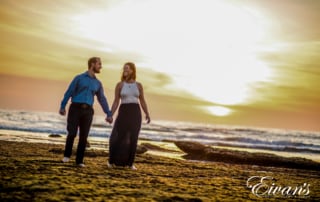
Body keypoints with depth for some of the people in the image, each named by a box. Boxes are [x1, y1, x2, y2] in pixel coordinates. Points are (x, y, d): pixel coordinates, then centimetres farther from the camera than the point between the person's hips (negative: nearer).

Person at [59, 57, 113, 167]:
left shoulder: (98, 83, 15)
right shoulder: (79, 78, 4)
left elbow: (102, 99, 16)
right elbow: (69, 93, -1)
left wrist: (109, 114, 9)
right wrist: (62, 107, -11)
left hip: (87, 111, 3)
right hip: (75, 109, -3)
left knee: (83, 137, -3)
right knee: (72, 133, -12)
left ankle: (79, 160, 8)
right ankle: (67, 155, 11)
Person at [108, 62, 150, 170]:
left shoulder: (138, 85, 8)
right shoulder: (119, 85, 4)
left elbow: (143, 102, 9)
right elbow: (116, 102, 3)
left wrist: (147, 114, -3)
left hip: (135, 113, 1)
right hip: (124, 112, -1)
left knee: (133, 139, -1)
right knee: (117, 138, -2)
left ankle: (130, 163, 10)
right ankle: (112, 160, 18)